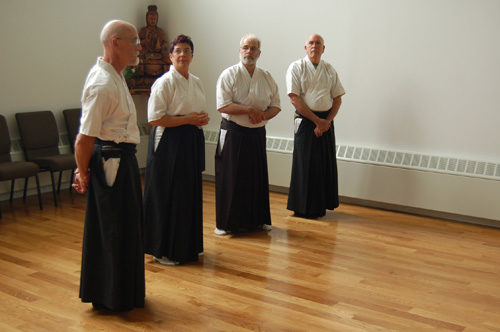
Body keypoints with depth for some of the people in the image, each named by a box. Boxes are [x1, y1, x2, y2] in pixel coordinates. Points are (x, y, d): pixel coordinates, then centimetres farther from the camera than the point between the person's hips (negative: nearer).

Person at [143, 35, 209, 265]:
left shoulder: (196, 82, 12)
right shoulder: (164, 82, -11)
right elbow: (155, 119, -16)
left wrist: (203, 118, 0)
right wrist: (188, 119, -17)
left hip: (192, 142, 8)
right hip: (170, 142, -7)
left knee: (190, 194, 13)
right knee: (167, 196, -1)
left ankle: (187, 246, 28)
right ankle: (163, 251, 12)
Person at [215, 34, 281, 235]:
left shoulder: (267, 77, 8)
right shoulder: (229, 75, -6)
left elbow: (276, 105, 9)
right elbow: (223, 106, -15)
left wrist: (263, 115, -12)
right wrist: (250, 109, -21)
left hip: (257, 134, 4)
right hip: (233, 133, -4)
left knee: (257, 177, 10)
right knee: (230, 179, -1)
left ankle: (257, 220, 25)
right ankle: (226, 223, 11)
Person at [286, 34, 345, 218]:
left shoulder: (329, 70, 12)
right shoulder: (296, 68, -1)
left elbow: (337, 98, 10)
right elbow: (294, 99, -9)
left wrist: (327, 121, -5)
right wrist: (317, 120, -12)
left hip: (326, 121, 4)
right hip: (306, 120, -4)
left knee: (326, 164, 5)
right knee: (305, 164, -2)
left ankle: (321, 205, 18)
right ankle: (304, 208, 10)